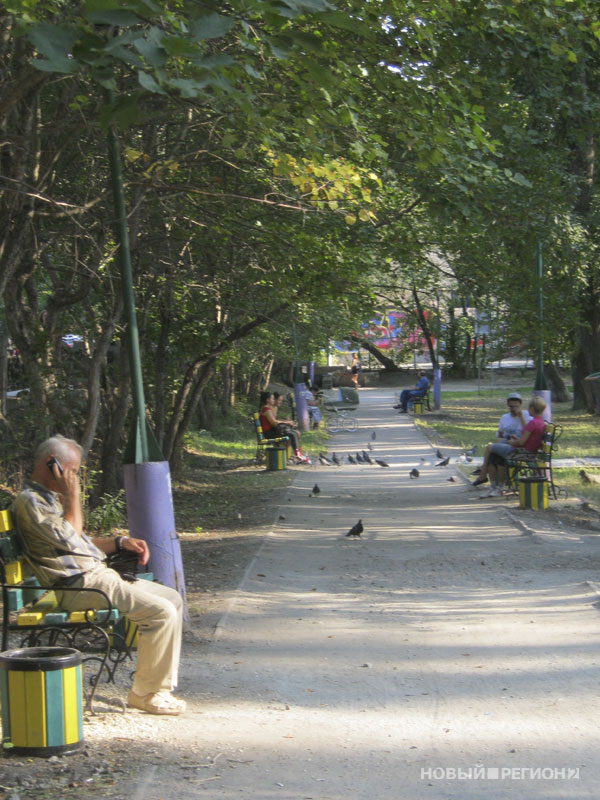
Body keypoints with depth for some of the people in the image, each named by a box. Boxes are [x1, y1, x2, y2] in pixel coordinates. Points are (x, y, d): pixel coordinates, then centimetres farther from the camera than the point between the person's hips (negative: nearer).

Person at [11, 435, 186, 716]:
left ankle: (161, 687, 8)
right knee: (161, 611, -20)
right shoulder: (29, 501, -11)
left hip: (97, 574, 11)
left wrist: (120, 542, 12)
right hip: (77, 585, -11)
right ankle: (144, 694, -8)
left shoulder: (51, 497, 22)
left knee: (172, 599, 8)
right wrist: (73, 496, -13)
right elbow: (69, 539, -20)